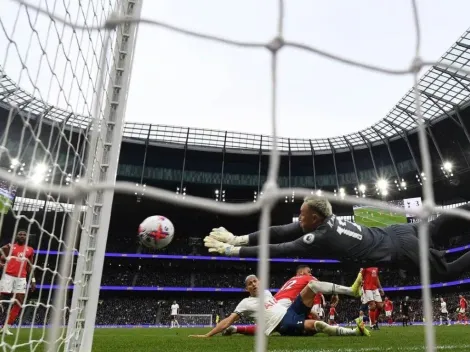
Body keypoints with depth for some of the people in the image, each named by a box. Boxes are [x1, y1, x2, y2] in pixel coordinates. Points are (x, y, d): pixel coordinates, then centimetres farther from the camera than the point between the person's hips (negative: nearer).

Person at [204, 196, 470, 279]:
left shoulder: (321, 237, -28)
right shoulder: (323, 219, -6)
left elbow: (278, 250, -27)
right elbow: (278, 232, -6)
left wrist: (231, 250, -23)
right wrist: (239, 239, -9)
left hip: (400, 251, -6)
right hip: (396, 233, 6)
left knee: (445, 271, 10)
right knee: (434, 230, 21)